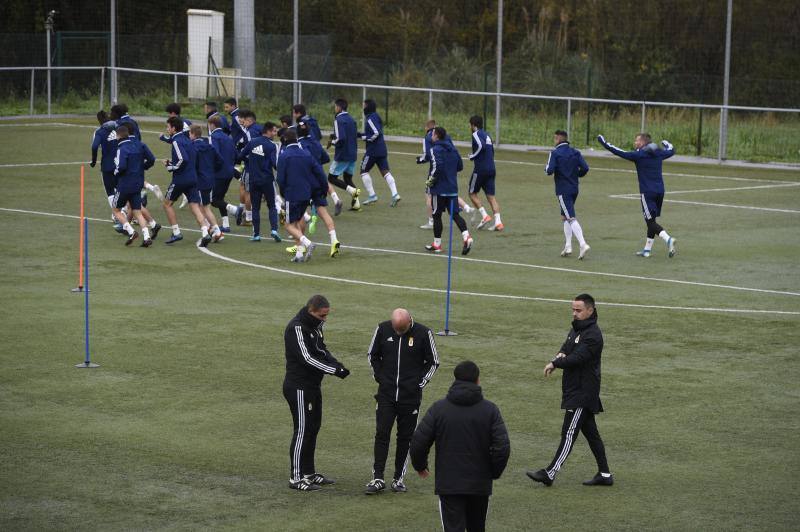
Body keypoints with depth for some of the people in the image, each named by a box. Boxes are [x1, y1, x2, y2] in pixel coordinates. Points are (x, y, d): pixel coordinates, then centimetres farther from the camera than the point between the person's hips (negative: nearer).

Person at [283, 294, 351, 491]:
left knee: (313, 428, 15)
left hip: (313, 386, 10)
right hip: (299, 388, -10)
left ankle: (309, 473, 24)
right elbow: (306, 358, -25)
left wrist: (336, 364, -3)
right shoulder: (296, 328, -19)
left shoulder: (315, 326, 11)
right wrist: (335, 370, -24)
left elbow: (322, 350, 17)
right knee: (302, 431, -6)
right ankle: (296, 478, -1)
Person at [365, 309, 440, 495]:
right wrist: (379, 377, 6)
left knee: (405, 437, 5)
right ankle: (377, 479, 0)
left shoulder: (423, 333, -8)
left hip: (411, 395, -1)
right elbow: (372, 354, 13)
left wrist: (420, 382, -1)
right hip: (386, 394, 1)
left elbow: (433, 362, 4)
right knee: (382, 434, -4)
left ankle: (398, 478, 15)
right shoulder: (382, 329, -3)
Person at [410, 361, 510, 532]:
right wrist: (494, 472, 8)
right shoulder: (490, 410, -3)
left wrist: (420, 466, 14)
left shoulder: (438, 408, -3)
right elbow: (502, 447, -9)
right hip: (480, 485, 2)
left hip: (448, 484, -1)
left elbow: (418, 442, -5)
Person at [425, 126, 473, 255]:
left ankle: (437, 244, 12)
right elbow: (460, 166, 15)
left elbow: (437, 166, -26)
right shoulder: (453, 149, 11)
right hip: (453, 188, 6)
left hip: (439, 188, -6)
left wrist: (431, 180, -14)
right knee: (455, 214, 6)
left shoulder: (435, 149, -12)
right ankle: (466, 236, -14)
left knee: (437, 215, 5)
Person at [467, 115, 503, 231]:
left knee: (472, 193, 7)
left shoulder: (476, 134, -7)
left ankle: (485, 216, -6)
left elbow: (481, 146, -24)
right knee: (491, 196, 4)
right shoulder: (487, 135, 19)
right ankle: (498, 222, -7)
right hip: (491, 169, 7)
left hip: (480, 169, -7)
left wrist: (472, 156, -10)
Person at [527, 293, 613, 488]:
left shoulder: (593, 335, -16)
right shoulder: (576, 329, 16)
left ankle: (550, 473, -11)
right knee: (591, 433, 12)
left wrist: (554, 363, -14)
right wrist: (560, 355, -8)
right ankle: (604, 474, 17)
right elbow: (566, 348, 16)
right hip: (574, 389, 10)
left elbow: (577, 358, -24)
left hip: (583, 391, -10)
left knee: (569, 433, -9)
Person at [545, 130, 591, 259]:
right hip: (574, 189, 6)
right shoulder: (575, 152, 7)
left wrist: (546, 168, 6)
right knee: (564, 216, 20)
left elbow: (549, 171, -17)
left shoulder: (555, 153, -9)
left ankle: (583, 244, -26)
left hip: (563, 189, -6)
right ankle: (568, 246, 16)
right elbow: (585, 168, -2)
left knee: (571, 218, -11)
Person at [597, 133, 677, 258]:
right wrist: (667, 144, 51)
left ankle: (668, 239, -29)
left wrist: (604, 142, 2)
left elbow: (619, 152, -7)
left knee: (651, 222, -7)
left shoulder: (639, 155, -8)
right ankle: (647, 249, 19)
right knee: (651, 220, 14)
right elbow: (671, 151, 29)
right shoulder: (659, 153, 10)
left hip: (647, 192, -7)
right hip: (660, 191, 7)